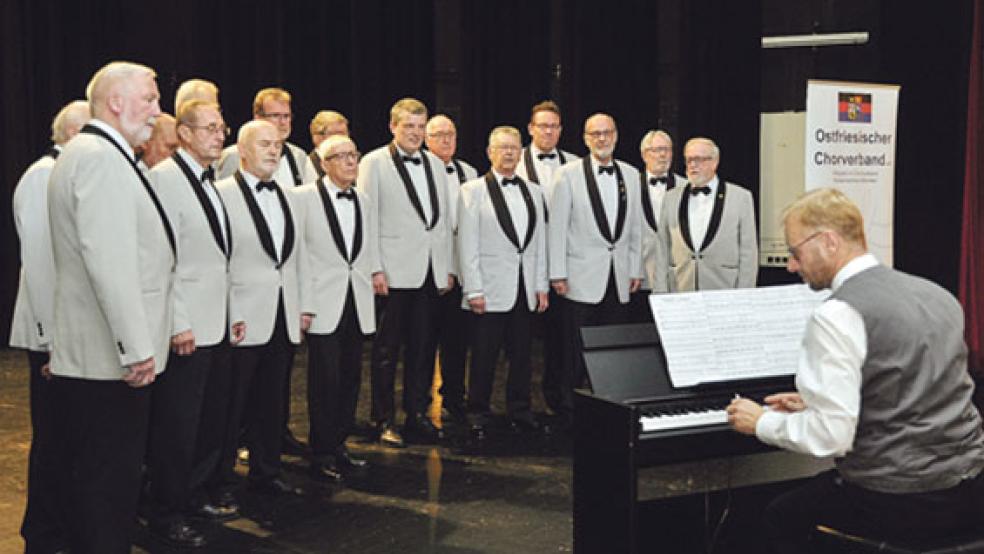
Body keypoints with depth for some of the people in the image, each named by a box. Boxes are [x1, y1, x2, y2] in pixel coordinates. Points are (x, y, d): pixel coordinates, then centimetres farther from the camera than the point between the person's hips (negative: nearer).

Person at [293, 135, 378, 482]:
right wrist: (304, 305, -12)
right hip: (324, 304, -6)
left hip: (357, 305, 6)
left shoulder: (362, 201, 13)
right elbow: (297, 253, -8)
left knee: (351, 378, 10)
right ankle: (322, 455, 7)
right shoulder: (304, 197, -5)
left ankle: (339, 444, 23)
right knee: (325, 380, -3)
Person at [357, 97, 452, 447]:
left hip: (430, 271, 5)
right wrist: (373, 269, -11)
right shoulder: (374, 163, -1)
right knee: (387, 349, 2)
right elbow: (366, 219, -6)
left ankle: (418, 414, 20)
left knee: (422, 347, 10)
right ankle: (384, 420, 11)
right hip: (394, 272, -5)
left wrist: (447, 267, 12)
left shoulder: (435, 165, 15)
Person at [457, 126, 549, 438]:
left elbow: (539, 243, 14)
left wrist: (541, 286, 8)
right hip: (491, 289, -4)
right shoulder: (473, 190, 0)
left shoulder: (533, 192, 14)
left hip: (525, 289, 4)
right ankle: (478, 416, 12)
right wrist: (473, 290, -10)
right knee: (484, 357, 0)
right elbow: (467, 245, -5)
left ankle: (520, 413, 21)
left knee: (521, 354, 9)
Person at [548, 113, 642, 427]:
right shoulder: (568, 174, -1)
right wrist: (558, 273, -7)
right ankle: (567, 411, 9)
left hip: (619, 278, 4)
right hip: (583, 277, -4)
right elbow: (556, 225, -3)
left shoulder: (630, 174, 12)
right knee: (576, 351, -1)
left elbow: (635, 225, 14)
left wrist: (636, 269, 10)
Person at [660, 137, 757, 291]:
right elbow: (664, 250, 9)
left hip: (724, 289, -2)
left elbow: (748, 253, -1)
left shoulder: (741, 197, 1)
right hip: (680, 293, 2)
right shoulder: (671, 198, 9)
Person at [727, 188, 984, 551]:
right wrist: (815, 403, 21)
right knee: (823, 484, 29)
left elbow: (830, 436, -21)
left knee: (781, 517, 13)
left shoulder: (837, 316, -17)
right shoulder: (936, 294, 9)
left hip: (899, 507, -8)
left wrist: (762, 422, -4)